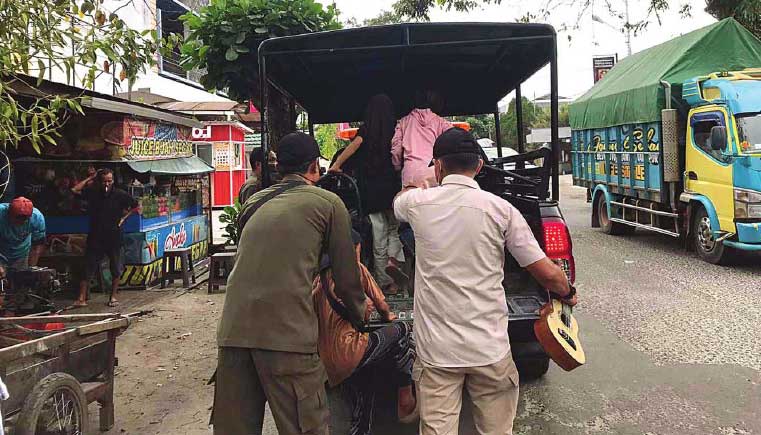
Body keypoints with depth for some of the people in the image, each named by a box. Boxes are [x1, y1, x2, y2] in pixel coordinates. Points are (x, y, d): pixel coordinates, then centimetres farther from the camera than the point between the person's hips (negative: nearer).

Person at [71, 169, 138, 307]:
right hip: (95, 235, 0)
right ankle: (82, 298, 2)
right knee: (88, 267, -1)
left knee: (116, 269, 6)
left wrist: (123, 218, 1)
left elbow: (135, 206, 10)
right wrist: (90, 178, -4)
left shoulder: (120, 194, -2)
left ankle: (113, 296, 18)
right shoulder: (92, 192, 1)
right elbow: (75, 190, -8)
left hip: (114, 236, 0)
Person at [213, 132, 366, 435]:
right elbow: (346, 277, 9)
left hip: (233, 329, 6)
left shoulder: (254, 202, 21)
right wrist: (359, 315, 28)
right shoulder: (328, 203, 7)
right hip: (287, 331, -5)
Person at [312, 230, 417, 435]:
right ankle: (406, 401, 10)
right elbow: (380, 303, 7)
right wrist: (388, 315, 29)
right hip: (349, 350, -8)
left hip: (328, 361, 8)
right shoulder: (355, 267, 0)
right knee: (403, 330, 6)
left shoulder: (319, 276, 16)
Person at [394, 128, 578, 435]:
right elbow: (547, 273, -5)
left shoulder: (418, 202, -3)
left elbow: (398, 200, 24)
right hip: (490, 349, 0)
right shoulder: (501, 209, -6)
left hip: (436, 349, 0)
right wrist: (567, 294, 17)